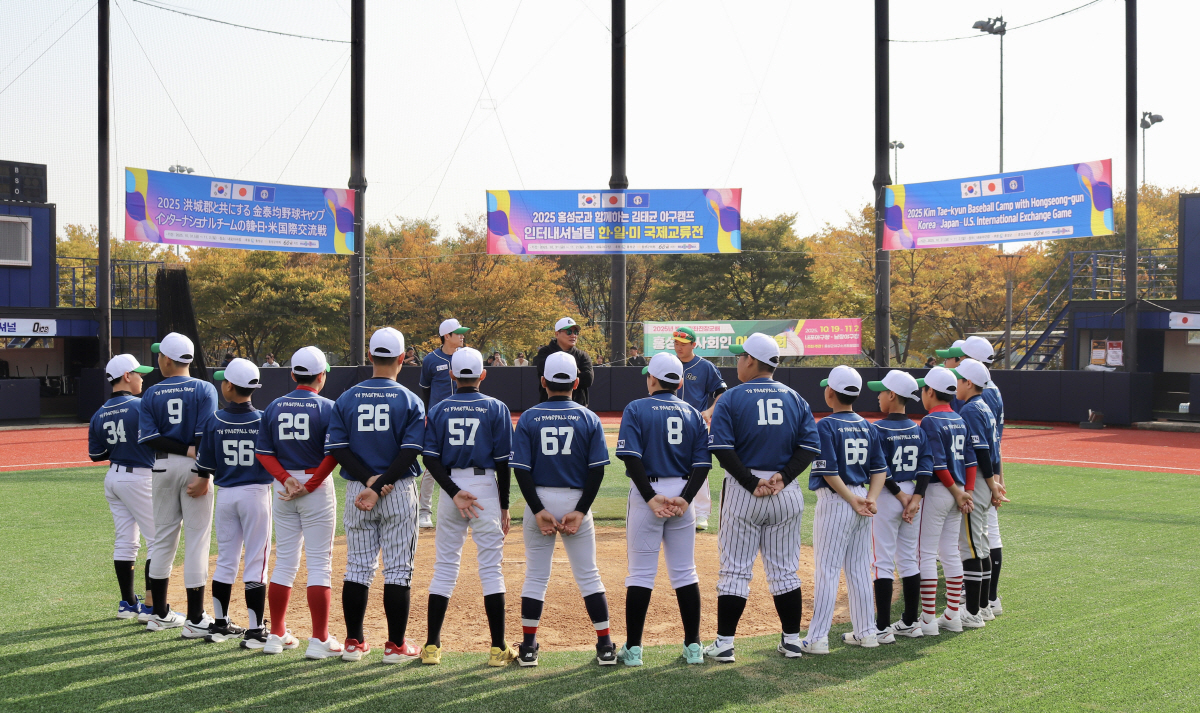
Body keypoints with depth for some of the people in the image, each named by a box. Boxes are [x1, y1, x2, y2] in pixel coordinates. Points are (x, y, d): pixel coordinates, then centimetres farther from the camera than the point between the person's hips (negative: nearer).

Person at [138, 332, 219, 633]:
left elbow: (149, 437, -8)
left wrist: (186, 450, -10)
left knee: (163, 537, 13)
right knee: (196, 540, 0)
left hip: (162, 467, 3)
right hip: (194, 468, -3)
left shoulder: (151, 394, 3)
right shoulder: (204, 389, -4)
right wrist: (204, 476, -14)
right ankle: (196, 617, 0)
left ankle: (160, 614, 20)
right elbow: (205, 436, -14)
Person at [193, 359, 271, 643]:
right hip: (256, 492, -3)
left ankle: (220, 624, 23)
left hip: (225, 494, 3)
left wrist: (201, 482, 21)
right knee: (255, 562, 1)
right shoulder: (264, 420, -9)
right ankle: (255, 630, 0)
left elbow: (205, 466, 2)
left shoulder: (214, 420, -4)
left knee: (226, 560, 15)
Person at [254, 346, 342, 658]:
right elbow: (333, 454, -16)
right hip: (317, 487, -4)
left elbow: (262, 451, 2)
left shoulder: (274, 407, 6)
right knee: (319, 563, -1)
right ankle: (319, 640, -2)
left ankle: (277, 635, 18)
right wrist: (309, 486, -13)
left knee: (284, 562, 13)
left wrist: (286, 479, -6)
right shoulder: (326, 407, -7)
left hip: (283, 485, 5)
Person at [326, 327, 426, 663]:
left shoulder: (346, 399, 2)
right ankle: (396, 645, 6)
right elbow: (410, 453, -15)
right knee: (398, 570, 3)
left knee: (358, 567, 11)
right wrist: (379, 487, -16)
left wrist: (368, 480, -11)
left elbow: (337, 448, -5)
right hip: (400, 492, -3)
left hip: (356, 491, 3)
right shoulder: (410, 401, -6)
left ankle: (353, 642, 16)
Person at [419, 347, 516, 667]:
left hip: (449, 486, 2)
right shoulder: (496, 409, 0)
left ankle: (432, 645, 8)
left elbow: (430, 458, -4)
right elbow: (503, 461, -3)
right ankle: (498, 648, 0)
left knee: (445, 565, 9)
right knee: (490, 567, 1)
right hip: (485, 485, -2)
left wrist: (454, 493, -9)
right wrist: (504, 506, 2)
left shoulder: (438, 410, 6)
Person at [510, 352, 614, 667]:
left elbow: (521, 470, -7)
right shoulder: (589, 418, 0)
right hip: (576, 502, 0)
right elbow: (597, 470, -6)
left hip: (539, 500, 0)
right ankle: (605, 645, 8)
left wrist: (538, 510, -8)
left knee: (535, 576, 8)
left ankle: (528, 647, 10)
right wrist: (580, 511, -6)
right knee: (588, 576, 7)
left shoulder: (528, 418, -1)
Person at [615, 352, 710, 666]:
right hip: (682, 494, 3)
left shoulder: (636, 410, -2)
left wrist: (650, 497, -14)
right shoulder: (693, 414, 8)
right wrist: (685, 498, -8)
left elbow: (631, 457, -14)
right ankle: (693, 646, 12)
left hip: (647, 492, -3)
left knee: (641, 572, 1)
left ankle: (633, 648, 3)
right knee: (685, 572, 10)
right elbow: (702, 463, -1)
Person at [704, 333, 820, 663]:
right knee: (785, 570, 12)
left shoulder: (732, 398, -4)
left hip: (742, 493, -3)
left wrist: (750, 482, -14)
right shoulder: (795, 399, 7)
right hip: (787, 493, 4)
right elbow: (810, 445, 1)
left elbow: (722, 447, -14)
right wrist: (783, 477, -8)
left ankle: (725, 642, 3)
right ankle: (792, 640, 16)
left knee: (735, 569, 2)